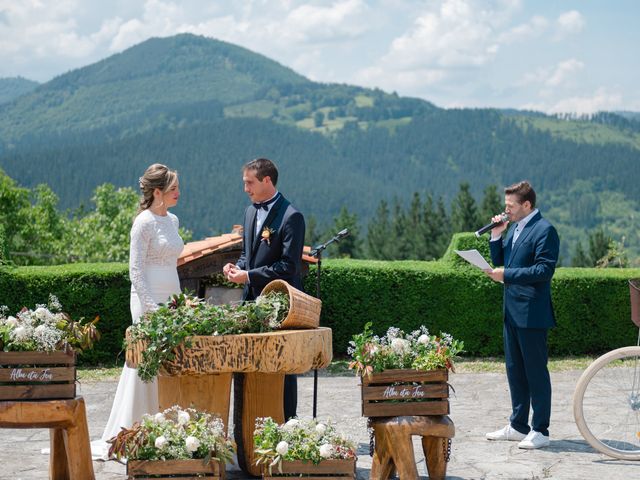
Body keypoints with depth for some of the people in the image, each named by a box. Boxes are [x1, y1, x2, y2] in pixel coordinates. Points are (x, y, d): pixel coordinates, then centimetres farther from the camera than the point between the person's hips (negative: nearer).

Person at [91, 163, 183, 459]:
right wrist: (152, 308, -20)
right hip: (149, 301, -8)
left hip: (171, 300, 8)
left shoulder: (172, 221, 14)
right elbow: (136, 270, -14)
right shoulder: (144, 222, -10)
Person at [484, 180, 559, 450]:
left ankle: (540, 431, 4)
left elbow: (544, 270, -20)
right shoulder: (514, 229, 15)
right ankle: (518, 426, 24)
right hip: (512, 310, 9)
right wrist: (496, 236, 3)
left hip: (532, 313, -9)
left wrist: (507, 274, -20)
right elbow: (500, 263, 17)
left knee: (535, 371, -3)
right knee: (515, 370, 14)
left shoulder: (544, 230, -13)